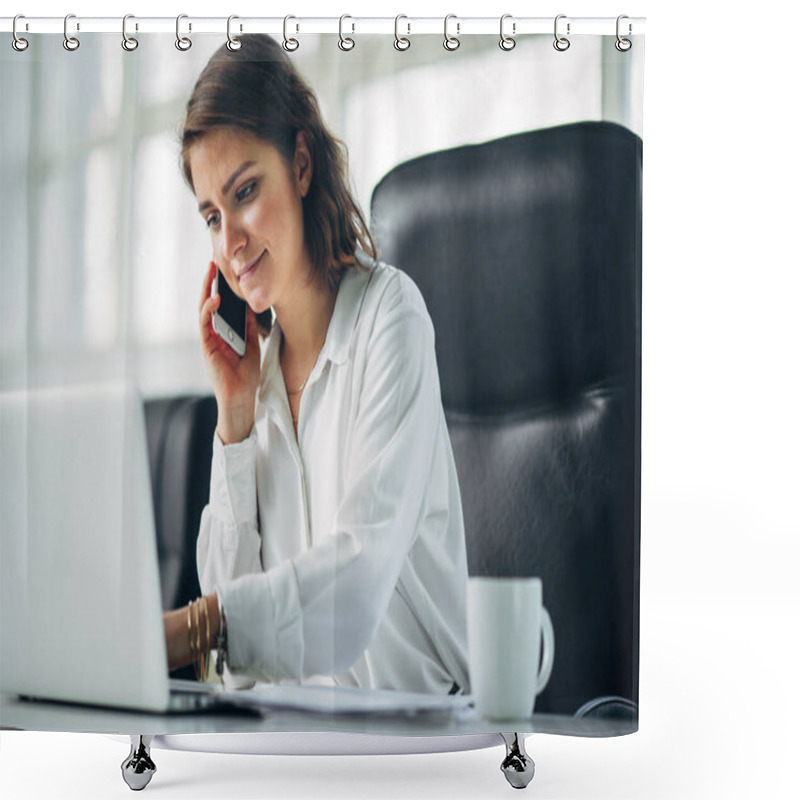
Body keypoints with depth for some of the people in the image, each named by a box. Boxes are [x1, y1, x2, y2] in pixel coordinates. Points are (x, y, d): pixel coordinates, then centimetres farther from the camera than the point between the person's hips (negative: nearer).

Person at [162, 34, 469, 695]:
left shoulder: (390, 313, -10)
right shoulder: (257, 360, 9)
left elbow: (361, 574, -21)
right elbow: (231, 586, 6)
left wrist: (197, 625, -34)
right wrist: (234, 415, -3)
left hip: (416, 709, -5)